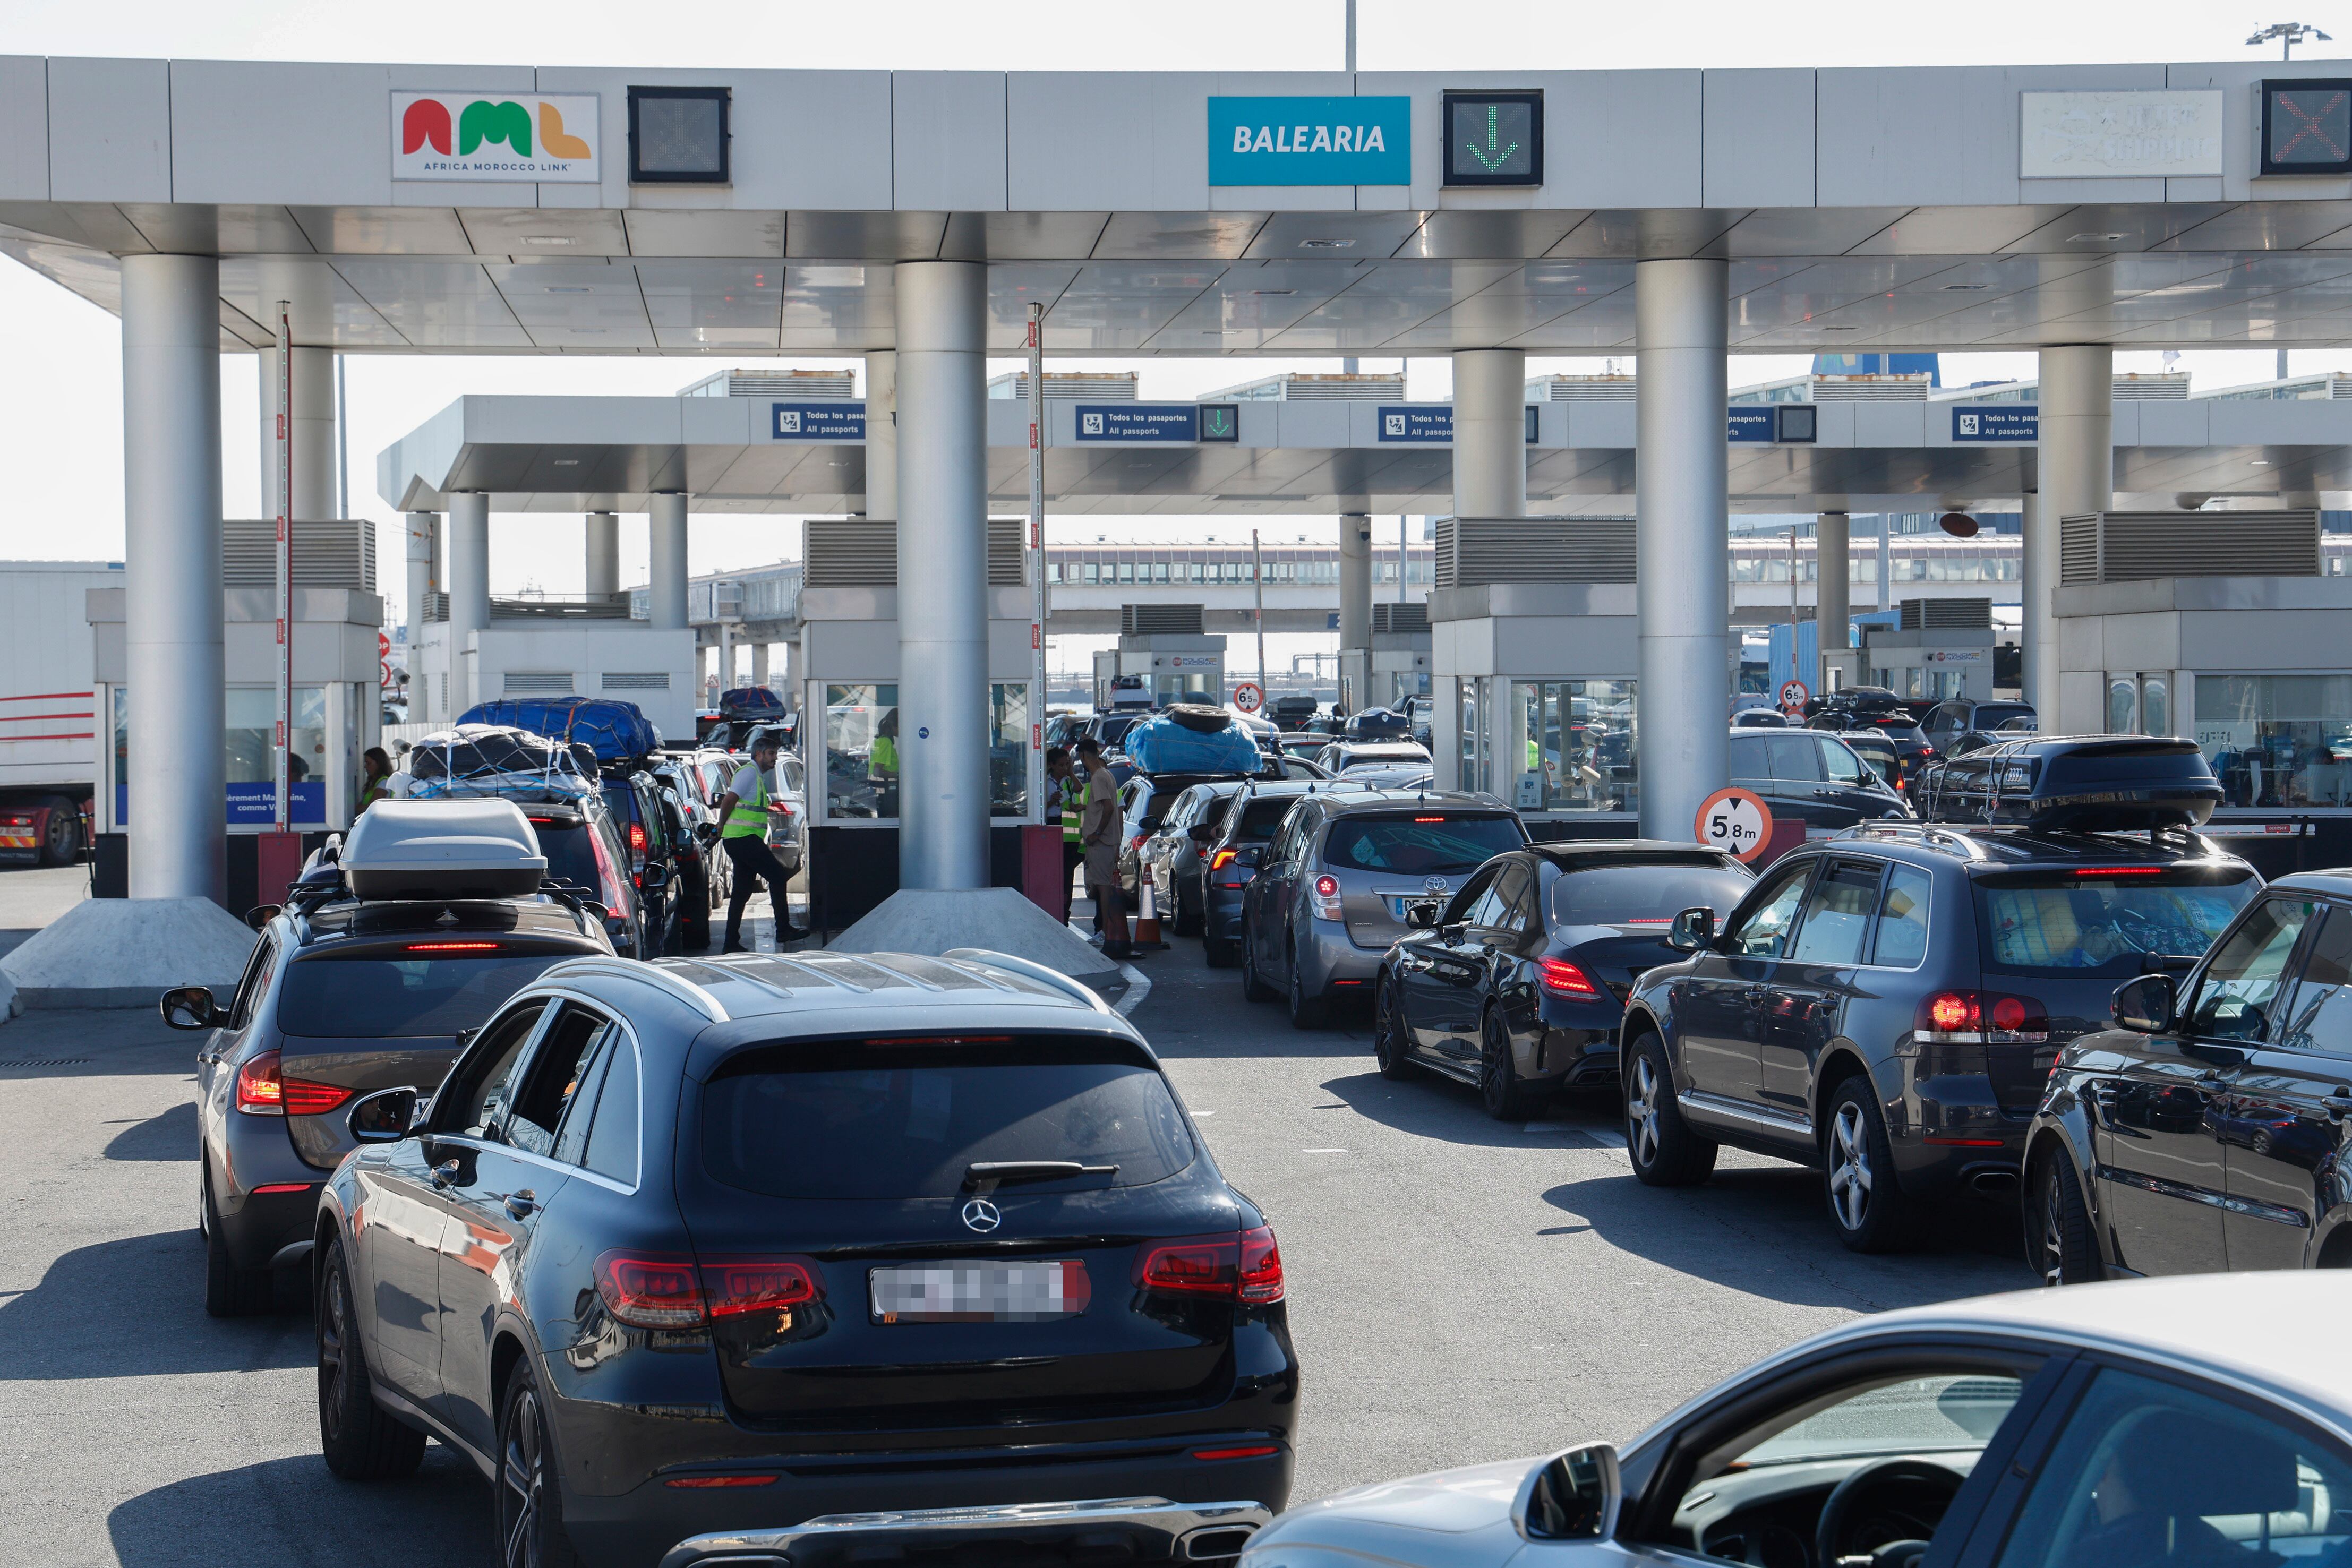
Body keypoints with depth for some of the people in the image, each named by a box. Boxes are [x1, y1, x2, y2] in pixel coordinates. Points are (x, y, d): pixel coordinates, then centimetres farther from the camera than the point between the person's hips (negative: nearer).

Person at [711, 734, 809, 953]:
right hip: (743, 838, -10)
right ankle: (783, 930, -9)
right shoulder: (749, 772, -9)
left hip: (739, 842, 10)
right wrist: (722, 826, -7)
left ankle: (731, 943, 8)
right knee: (777, 876, -10)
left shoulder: (758, 775, 23)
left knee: (742, 892, 9)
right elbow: (729, 800, -17)